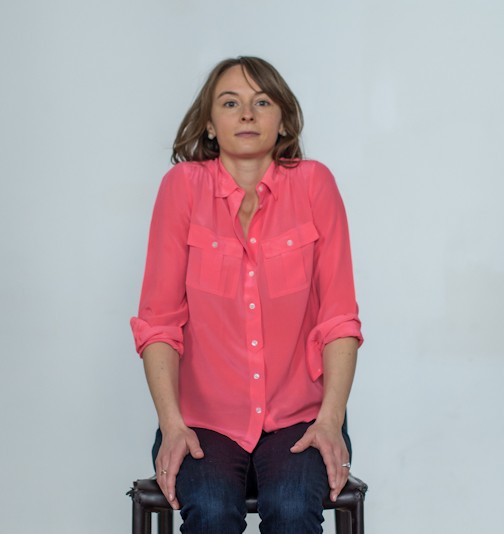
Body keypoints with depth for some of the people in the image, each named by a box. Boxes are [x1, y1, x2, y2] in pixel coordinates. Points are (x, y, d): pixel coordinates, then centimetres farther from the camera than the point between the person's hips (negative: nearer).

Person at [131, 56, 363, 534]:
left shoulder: (314, 184, 1)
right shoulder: (183, 186, -1)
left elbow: (339, 317, 1)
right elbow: (159, 321, -1)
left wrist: (330, 419, -10)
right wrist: (172, 424, -11)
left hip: (297, 417, 0)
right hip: (203, 419, 0)